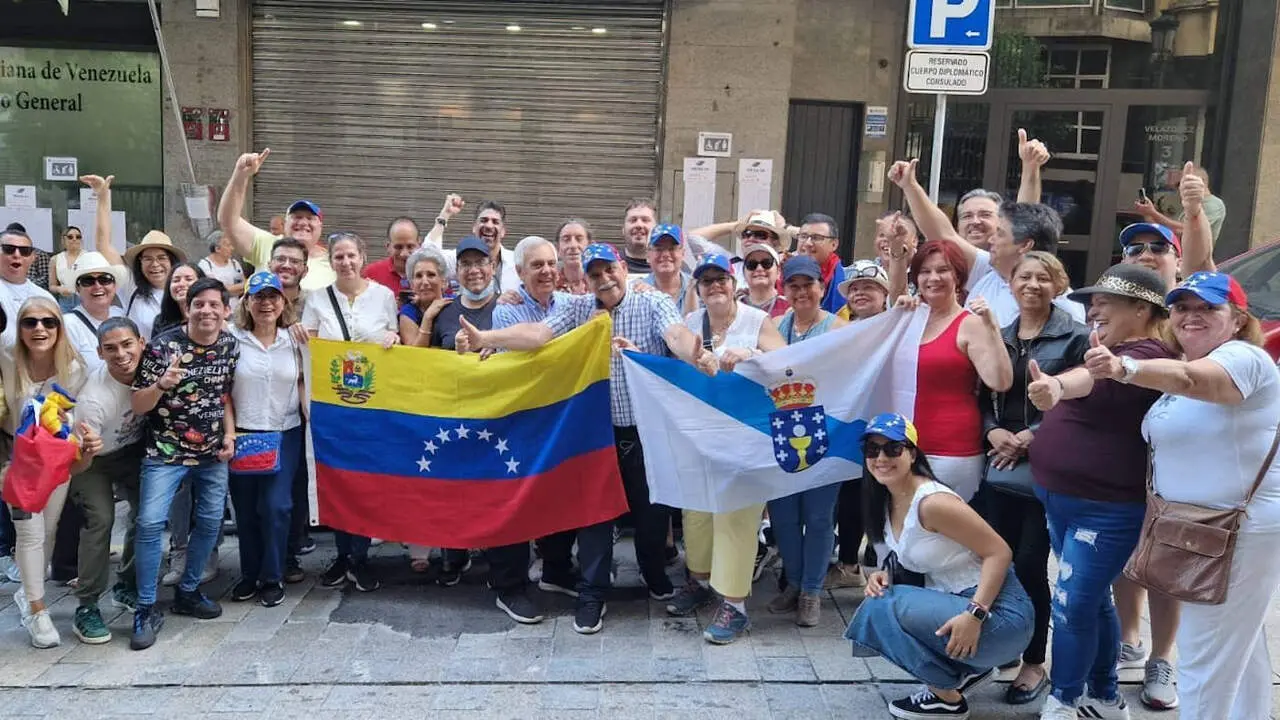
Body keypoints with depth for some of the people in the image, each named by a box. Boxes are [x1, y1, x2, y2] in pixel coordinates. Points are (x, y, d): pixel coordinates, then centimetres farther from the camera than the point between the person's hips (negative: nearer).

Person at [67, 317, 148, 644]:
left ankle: (127, 586, 23)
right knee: (100, 519, -18)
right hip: (92, 459, -5)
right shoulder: (92, 396, -36)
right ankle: (87, 607, -4)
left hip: (133, 450, 5)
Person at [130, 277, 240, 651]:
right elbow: (137, 406, -11)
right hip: (166, 451, -4)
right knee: (151, 522, -14)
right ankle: (147, 609, -1)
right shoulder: (162, 345, -13)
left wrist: (230, 434, -1)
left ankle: (187, 592, 28)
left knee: (211, 521, 8)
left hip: (213, 452, 4)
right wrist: (163, 384, -30)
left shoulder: (231, 346, -1)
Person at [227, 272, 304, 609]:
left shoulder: (295, 339, 5)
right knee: (245, 508, 7)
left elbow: (305, 381, 10)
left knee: (276, 505, -5)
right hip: (242, 434, 0)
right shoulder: (233, 339, 0)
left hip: (285, 433, 0)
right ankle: (249, 574, 24)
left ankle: (272, 578, 10)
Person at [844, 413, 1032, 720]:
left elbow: (1000, 552, -19)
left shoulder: (933, 502, -21)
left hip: (996, 612, -9)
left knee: (884, 609, -22)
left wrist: (974, 614, -29)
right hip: (952, 603, 9)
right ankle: (969, 669, 13)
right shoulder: (886, 503, 5)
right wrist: (886, 576, -3)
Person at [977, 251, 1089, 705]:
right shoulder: (998, 337, 13)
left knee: (1030, 564, -2)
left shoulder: (1074, 337, -1)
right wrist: (992, 430, -6)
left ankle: (1034, 664, 14)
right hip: (1000, 464, 4)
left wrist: (1031, 435, -14)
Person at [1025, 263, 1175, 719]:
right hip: (1063, 499, 10)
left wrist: (1057, 386, -60)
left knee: (1072, 605, -6)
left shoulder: (1146, 355, -18)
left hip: (1106, 508, -10)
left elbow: (1101, 378, -43)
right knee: (1093, 602, 18)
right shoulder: (1113, 350, 12)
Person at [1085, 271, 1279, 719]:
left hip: (1241, 529, -10)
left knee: (1206, 658, -7)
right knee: (1240, 648, 25)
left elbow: (1193, 378, -38)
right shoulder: (1177, 369, 13)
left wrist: (1124, 369, -58)